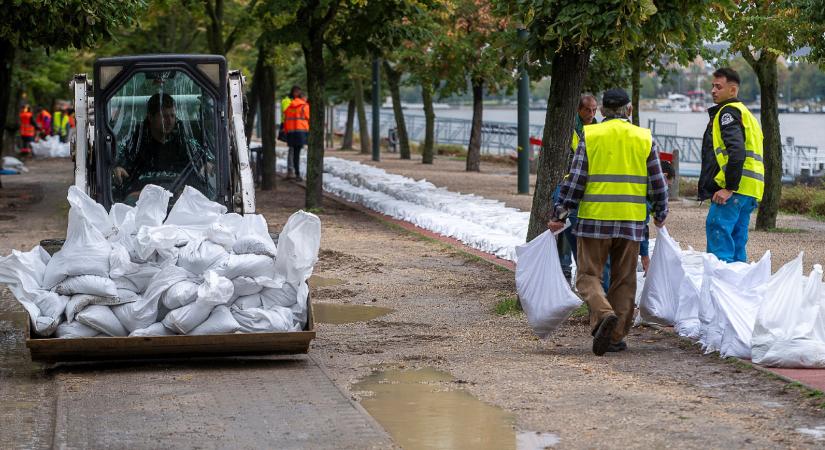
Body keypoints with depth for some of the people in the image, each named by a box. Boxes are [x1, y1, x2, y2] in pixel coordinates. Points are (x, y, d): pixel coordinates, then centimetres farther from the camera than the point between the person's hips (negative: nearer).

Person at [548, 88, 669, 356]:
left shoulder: (590, 136, -2)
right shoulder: (645, 138, 5)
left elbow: (575, 180, -5)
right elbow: (657, 183, 9)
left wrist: (559, 214, 2)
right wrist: (660, 214, 24)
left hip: (594, 220, -2)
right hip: (631, 223, 2)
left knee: (589, 275, 4)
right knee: (624, 280, 11)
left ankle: (603, 313, -23)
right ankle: (617, 336, 12)